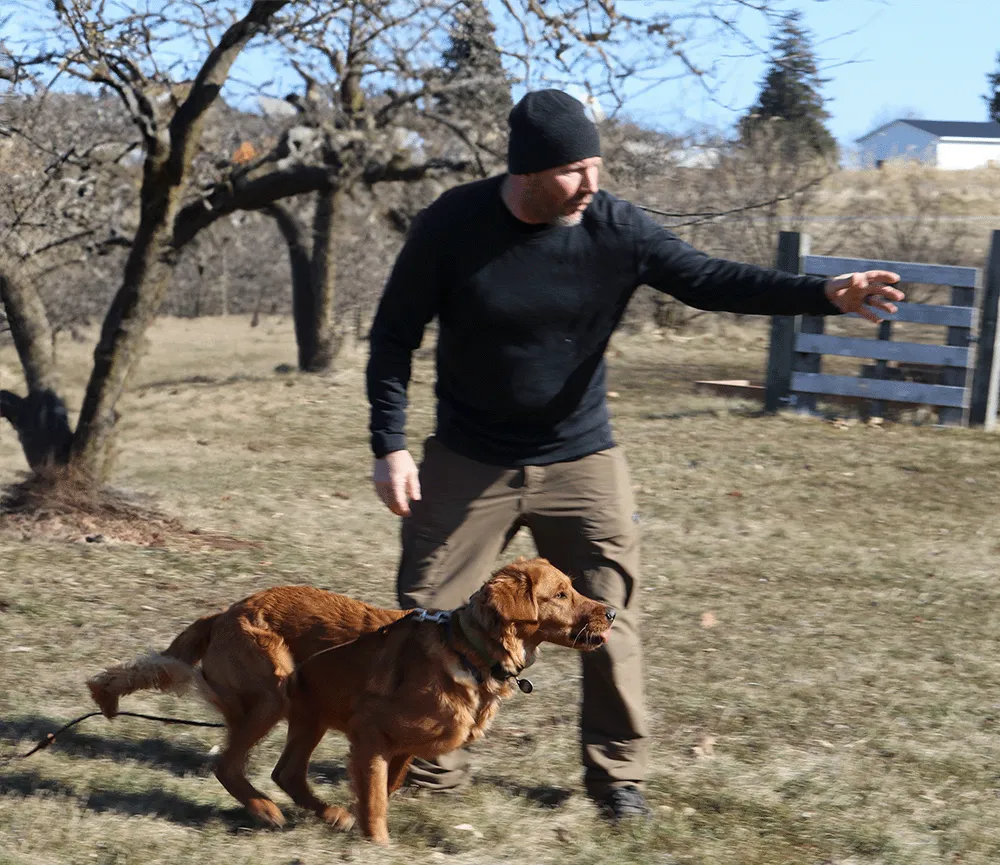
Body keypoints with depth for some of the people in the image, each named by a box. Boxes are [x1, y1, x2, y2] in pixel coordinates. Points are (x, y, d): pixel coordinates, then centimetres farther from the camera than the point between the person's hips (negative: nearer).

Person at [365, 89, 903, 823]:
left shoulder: (618, 229, -14)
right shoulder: (452, 226, -17)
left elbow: (709, 280, -13)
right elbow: (395, 334, -8)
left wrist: (824, 295, -26)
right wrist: (390, 444, -13)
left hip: (581, 460, 1)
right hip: (469, 462, 0)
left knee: (609, 621, 2)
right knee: (429, 616, 5)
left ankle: (618, 773, 18)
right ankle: (432, 763, 24)